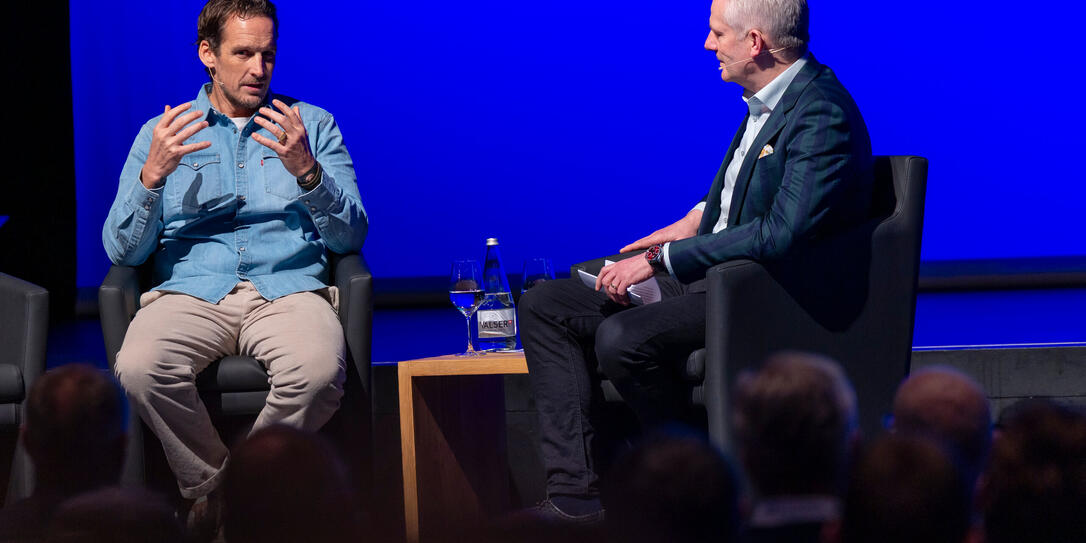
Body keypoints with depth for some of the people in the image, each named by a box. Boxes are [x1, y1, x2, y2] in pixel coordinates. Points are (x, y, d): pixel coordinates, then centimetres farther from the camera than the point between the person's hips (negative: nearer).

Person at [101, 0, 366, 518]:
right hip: (190, 293, 0)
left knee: (319, 370, -36)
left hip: (288, 288, 0)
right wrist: (153, 175, -10)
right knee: (140, 367, -34)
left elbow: (349, 237, 6)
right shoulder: (161, 134, 16)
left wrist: (306, 170, -11)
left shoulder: (313, 125, 17)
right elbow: (123, 251, 7)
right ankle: (212, 491, -11)